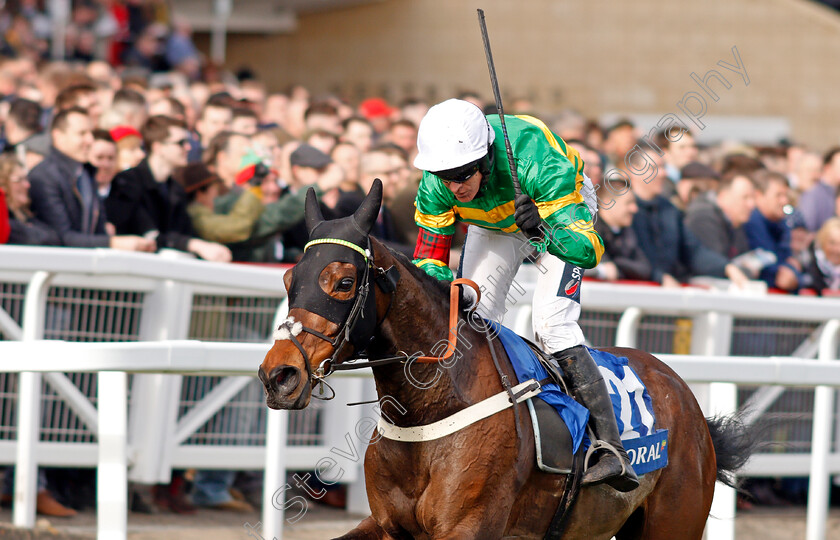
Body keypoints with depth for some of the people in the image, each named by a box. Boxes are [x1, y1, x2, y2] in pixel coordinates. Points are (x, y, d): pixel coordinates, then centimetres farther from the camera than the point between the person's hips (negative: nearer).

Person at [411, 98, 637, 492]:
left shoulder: (535, 162, -44)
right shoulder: (436, 187, -29)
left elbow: (589, 249, -45)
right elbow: (428, 260, -17)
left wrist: (544, 231, -64)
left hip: (562, 212, -5)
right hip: (492, 224, 5)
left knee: (552, 325, -22)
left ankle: (614, 454, -26)